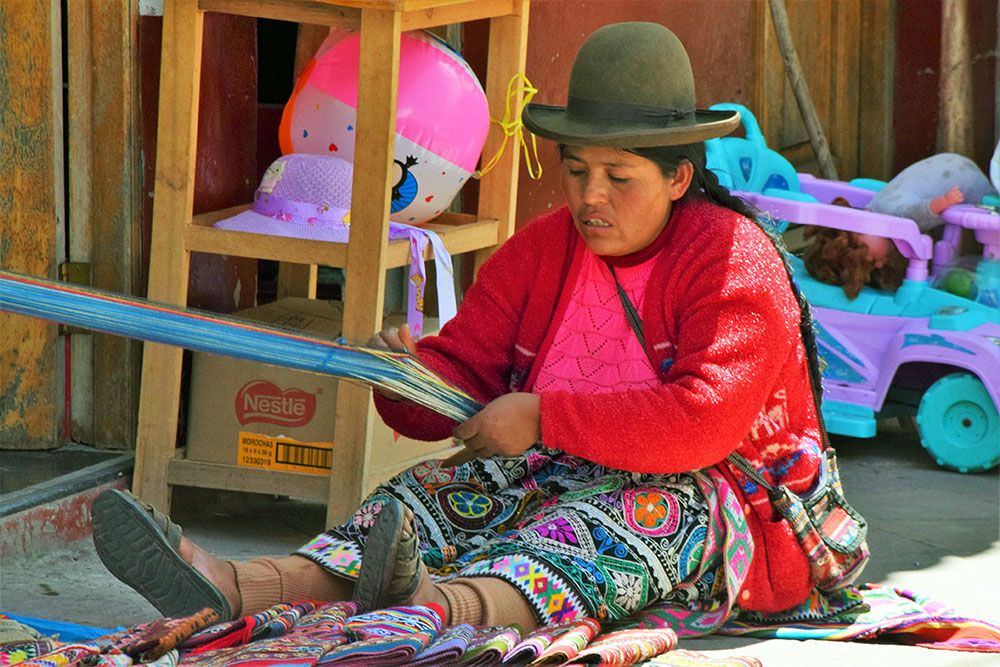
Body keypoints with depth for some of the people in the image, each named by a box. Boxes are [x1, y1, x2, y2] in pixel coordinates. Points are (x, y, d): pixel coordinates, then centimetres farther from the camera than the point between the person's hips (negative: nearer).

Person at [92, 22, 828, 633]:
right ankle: (235, 588, -47)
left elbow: (703, 420, -22)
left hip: (709, 504, -6)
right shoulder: (540, 250, 12)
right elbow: (462, 376, 8)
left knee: (614, 518, -38)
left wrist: (545, 416, -22)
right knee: (442, 495, -21)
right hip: (560, 480, 6)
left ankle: (441, 606, -70)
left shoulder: (736, 261, -8)